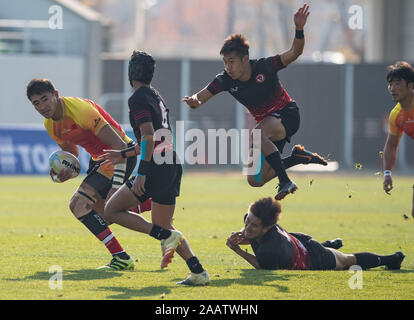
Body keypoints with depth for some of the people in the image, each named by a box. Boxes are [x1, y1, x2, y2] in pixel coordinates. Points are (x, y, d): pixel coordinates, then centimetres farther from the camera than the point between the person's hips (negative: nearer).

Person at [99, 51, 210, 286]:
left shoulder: (138, 99, -8)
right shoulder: (157, 97, 20)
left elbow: (149, 136, -20)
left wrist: (142, 173, -22)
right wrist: (124, 154, 34)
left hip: (156, 168, -9)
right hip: (173, 167, 9)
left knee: (112, 211, 1)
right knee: (163, 224, 17)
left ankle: (166, 236, -13)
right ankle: (198, 272, 1)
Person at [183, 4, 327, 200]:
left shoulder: (264, 67, -20)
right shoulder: (226, 80, -10)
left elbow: (294, 53, -23)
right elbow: (200, 98, -7)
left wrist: (299, 30, -40)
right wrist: (194, 101, -32)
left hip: (287, 114, -6)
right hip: (266, 123, 6)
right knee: (255, 180, 1)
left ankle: (285, 182, -33)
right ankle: (298, 157, 19)